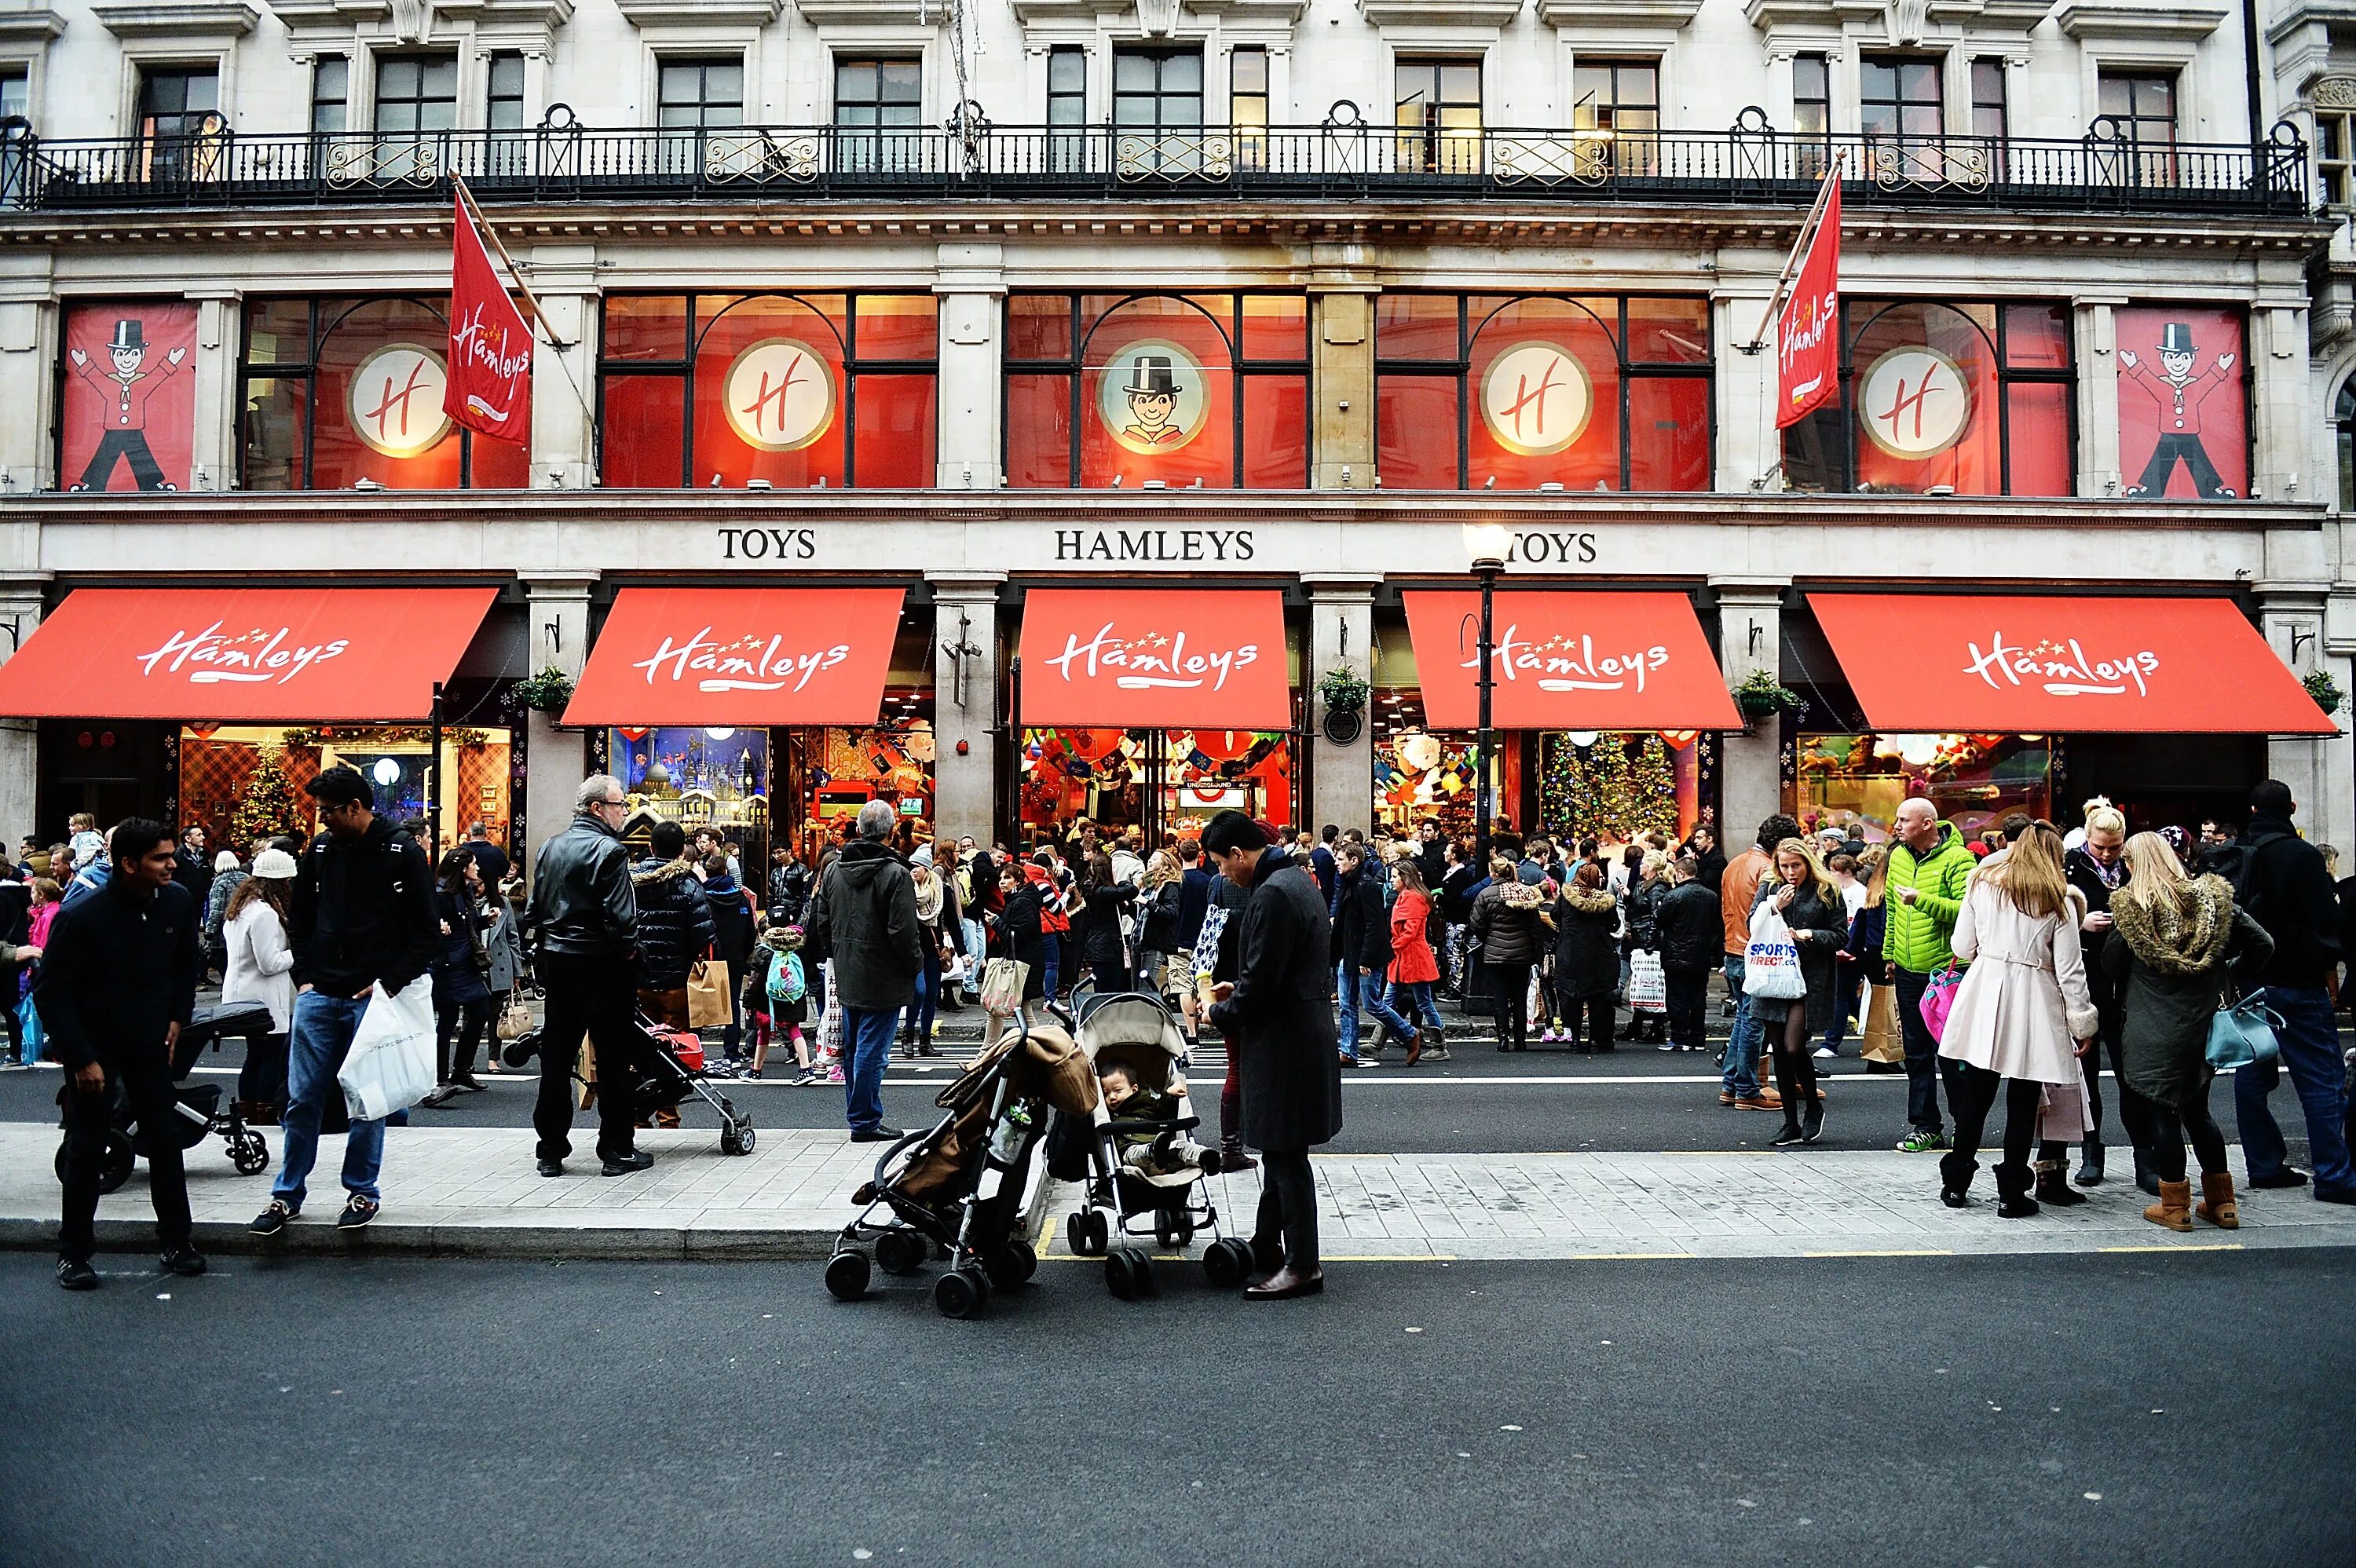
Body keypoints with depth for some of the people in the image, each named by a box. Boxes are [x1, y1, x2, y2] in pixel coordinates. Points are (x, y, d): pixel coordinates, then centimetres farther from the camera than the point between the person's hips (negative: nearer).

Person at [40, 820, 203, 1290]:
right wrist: (81, 1059, -15)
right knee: (86, 1147, 1)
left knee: (165, 1137, 5)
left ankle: (176, 1242, 15)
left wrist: (177, 1018, 5)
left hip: (149, 1040, 4)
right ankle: (74, 1253, 16)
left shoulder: (178, 902, -6)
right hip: (93, 1045, -3)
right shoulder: (80, 918, -20)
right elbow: (52, 994, -12)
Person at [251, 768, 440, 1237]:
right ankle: (287, 1193, 19)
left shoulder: (403, 855, -6)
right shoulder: (320, 850, 7)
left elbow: (427, 932, -5)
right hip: (318, 996, 4)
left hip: (374, 998, -4)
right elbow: (298, 919, 18)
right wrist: (304, 977, 7)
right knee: (303, 1099, 6)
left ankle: (362, 1192, 19)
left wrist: (390, 982, -11)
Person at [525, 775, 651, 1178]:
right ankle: (618, 1150, 8)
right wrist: (629, 950, -5)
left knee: (556, 1058, 11)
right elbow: (621, 918, -20)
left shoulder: (550, 848, 10)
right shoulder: (609, 851, -14)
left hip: (555, 961, 7)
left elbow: (535, 908, 15)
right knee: (614, 1059, 2)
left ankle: (550, 1152, 17)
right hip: (601, 965, -7)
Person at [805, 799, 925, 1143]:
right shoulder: (895, 873, -17)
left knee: (854, 1048, 17)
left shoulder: (834, 869, 5)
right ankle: (865, 1121, 6)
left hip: (847, 977, 7)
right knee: (872, 1050, -1)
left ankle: (859, 1111, 29)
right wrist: (916, 966, -3)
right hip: (882, 981, -7)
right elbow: (904, 933, -19)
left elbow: (820, 921, 12)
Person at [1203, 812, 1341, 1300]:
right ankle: (1267, 1246, 31)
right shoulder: (1297, 879, 10)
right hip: (1303, 1033, 10)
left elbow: (1259, 986, -22)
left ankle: (1303, 1265, 10)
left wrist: (1219, 1012, -5)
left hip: (1285, 1041, -10)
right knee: (1280, 1149, 19)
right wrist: (1237, 990, 14)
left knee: (1285, 1152, 0)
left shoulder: (1272, 896, -22)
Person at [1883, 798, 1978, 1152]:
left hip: (1946, 969, -6)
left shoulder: (1957, 859, -12)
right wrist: (1889, 954, 19)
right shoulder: (1898, 857, 8)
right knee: (1916, 1052, 11)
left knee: (1950, 1050, 0)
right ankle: (1926, 1127, 19)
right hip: (1908, 971, 6)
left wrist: (1921, 899, -30)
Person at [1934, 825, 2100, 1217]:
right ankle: (2011, 1195, 10)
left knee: (1974, 1096, 11)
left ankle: (1955, 1184, 17)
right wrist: (2083, 1025, 4)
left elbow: (1962, 947, 6)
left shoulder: (1981, 884, 5)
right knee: (2022, 1103, 5)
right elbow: (2069, 971, -3)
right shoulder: (2060, 900, -2)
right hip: (2032, 998, -2)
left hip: (1984, 993, 2)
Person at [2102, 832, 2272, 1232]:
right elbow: (2262, 944, 0)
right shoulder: (2212, 898, 1)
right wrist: (2229, 979, 10)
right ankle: (2222, 1203, 21)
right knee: (2197, 1109, 17)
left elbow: (2112, 963, -5)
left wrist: (2125, 997, 13)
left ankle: (2174, 1205, 11)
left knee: (2163, 1111, 4)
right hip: (2203, 1021, 5)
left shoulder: (2129, 906, -10)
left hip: (2153, 1026, -5)